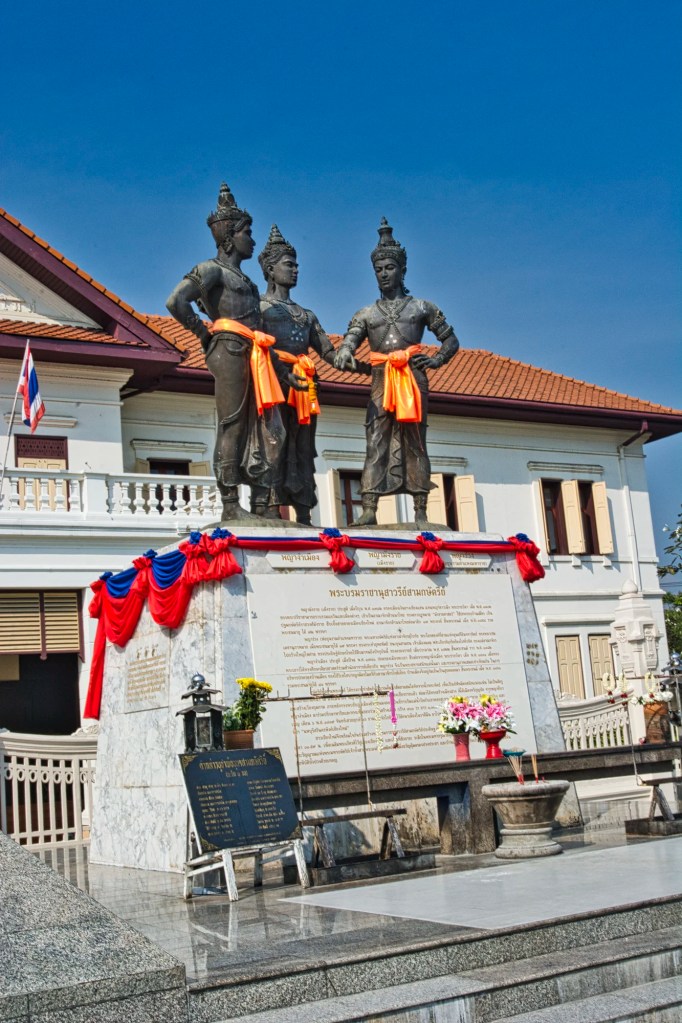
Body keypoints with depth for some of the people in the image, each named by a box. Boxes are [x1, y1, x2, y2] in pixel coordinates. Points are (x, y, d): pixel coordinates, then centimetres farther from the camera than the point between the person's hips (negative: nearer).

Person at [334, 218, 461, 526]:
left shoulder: (421, 307, 15)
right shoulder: (366, 314, 18)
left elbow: (451, 340, 18)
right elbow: (349, 341, 4)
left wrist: (436, 360, -1)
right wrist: (344, 354, -20)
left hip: (413, 377, -1)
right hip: (381, 379, 1)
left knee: (415, 442, -3)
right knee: (375, 443, -9)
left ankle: (420, 512, -4)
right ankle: (369, 510, -16)